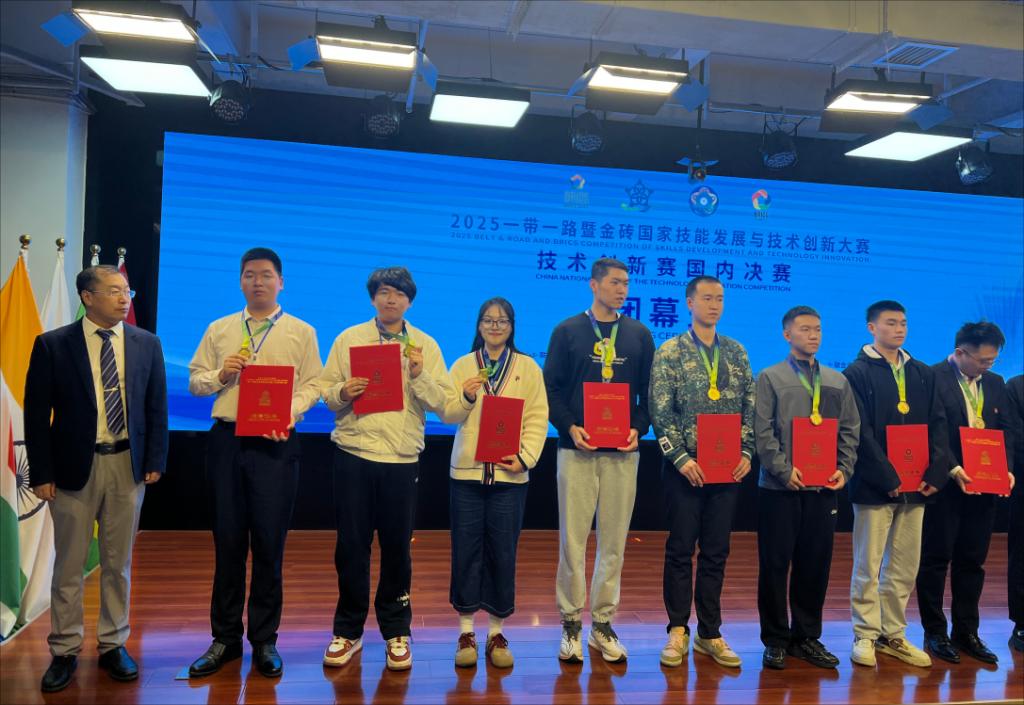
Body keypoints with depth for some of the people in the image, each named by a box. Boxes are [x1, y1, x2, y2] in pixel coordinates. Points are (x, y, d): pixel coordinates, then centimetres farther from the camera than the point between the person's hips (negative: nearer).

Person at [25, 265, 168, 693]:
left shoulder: (146, 344, 2)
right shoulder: (52, 345, -4)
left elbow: (157, 407, 6)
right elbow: (37, 414, -3)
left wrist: (154, 461, 1)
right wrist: (42, 473, -6)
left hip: (127, 465, 2)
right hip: (74, 466, -2)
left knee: (118, 563, 12)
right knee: (69, 565, 9)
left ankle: (113, 645, 25)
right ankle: (64, 652, 24)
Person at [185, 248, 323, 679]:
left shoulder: (301, 332, 5)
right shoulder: (218, 330, 13)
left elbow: (312, 385, 0)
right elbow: (195, 381, 12)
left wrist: (289, 413, -17)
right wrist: (220, 374, -8)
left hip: (276, 443, -2)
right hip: (226, 440, 2)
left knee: (269, 544, 3)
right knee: (228, 542, 8)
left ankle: (264, 640, 17)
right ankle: (225, 638, 21)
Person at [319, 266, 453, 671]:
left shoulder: (425, 345, 6)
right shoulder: (348, 339, 6)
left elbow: (442, 403, -2)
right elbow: (326, 391, 4)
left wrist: (419, 375, -17)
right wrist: (343, 393, -17)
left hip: (402, 459, 0)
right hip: (353, 455, 0)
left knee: (397, 547, 8)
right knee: (351, 545, 7)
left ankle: (396, 631, 24)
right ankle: (348, 630, 24)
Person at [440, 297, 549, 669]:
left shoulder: (528, 367, 6)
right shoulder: (462, 365, 9)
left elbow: (537, 418, 0)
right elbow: (447, 416, 4)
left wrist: (525, 457, -13)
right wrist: (466, 397, -14)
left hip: (509, 473, -1)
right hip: (467, 471, 1)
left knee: (503, 553, 5)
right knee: (466, 551, 5)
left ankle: (497, 634, 17)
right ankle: (466, 632, 17)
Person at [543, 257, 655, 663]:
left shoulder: (640, 335, 11)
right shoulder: (567, 331, 4)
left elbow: (649, 393, 10)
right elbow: (551, 388, 1)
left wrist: (638, 428, -6)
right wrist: (569, 427, -13)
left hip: (623, 452, 2)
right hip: (577, 449, -2)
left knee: (614, 542, 7)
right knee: (572, 540, 1)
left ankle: (603, 624, 19)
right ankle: (571, 624, 14)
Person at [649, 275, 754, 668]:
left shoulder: (736, 352, 10)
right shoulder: (670, 352, -2)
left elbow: (750, 407, 9)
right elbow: (661, 411, -8)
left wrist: (746, 452, -2)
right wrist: (681, 457, -14)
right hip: (686, 467, -3)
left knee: (717, 552, 10)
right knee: (681, 549, 4)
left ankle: (710, 633, 21)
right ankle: (678, 630, 16)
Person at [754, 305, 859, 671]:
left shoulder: (838, 382, 14)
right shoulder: (770, 378, 2)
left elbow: (850, 430, 12)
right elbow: (762, 431, -6)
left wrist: (844, 468, -1)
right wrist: (784, 469, -13)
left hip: (824, 488, 4)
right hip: (780, 488, -3)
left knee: (816, 564, 8)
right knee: (775, 563, 2)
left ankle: (807, 637, 22)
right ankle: (775, 639, 14)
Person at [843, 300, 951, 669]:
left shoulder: (923, 374, 13)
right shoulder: (857, 373, -4)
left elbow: (937, 425, 9)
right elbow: (860, 432, -10)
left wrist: (936, 473, -5)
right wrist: (888, 478, -15)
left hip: (916, 485, 5)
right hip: (874, 485, -5)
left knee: (905, 566, 11)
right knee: (868, 566, 2)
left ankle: (893, 634, 22)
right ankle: (866, 635, 13)